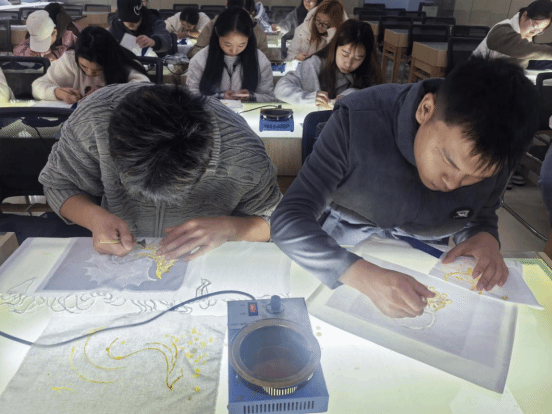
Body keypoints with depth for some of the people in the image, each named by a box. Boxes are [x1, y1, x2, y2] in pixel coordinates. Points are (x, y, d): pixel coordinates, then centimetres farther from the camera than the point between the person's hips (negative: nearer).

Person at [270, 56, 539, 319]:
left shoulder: (493, 155, -15)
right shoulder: (359, 120, -28)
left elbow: (481, 216, 6)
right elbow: (288, 221, -31)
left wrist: (485, 237, -18)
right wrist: (365, 277, -44)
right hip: (343, 258, -3)